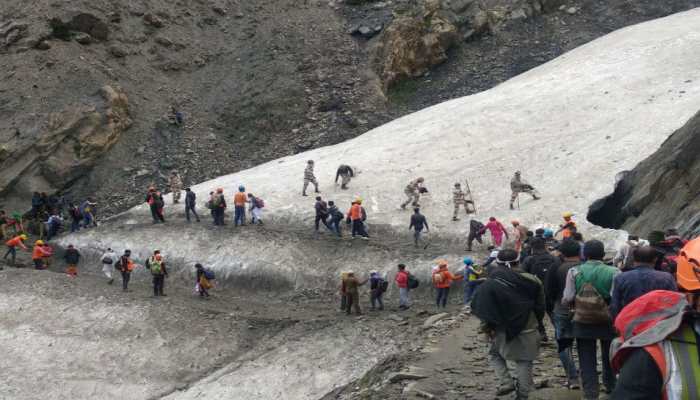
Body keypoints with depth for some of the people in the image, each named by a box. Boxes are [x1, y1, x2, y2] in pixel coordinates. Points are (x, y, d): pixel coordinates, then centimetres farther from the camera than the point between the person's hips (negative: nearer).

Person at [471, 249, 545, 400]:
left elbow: (482, 309, -9)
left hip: (504, 330, -1)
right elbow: (540, 306, 4)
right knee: (524, 362, 11)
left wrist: (486, 327, -2)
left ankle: (506, 382, 4)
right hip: (528, 330, 1)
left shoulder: (490, 284, -8)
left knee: (495, 354, 21)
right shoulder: (532, 281, -3)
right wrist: (536, 323, 17)